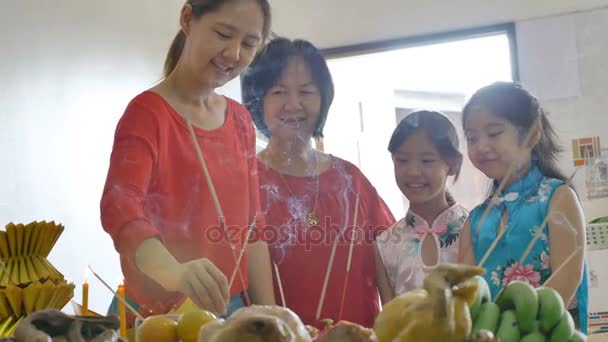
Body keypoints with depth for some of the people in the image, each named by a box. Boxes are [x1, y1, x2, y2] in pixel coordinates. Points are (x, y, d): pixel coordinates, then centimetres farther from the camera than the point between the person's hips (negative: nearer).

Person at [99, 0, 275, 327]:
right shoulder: (147, 112, -12)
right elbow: (119, 205, -29)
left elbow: (251, 223, 9)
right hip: (159, 314, -6)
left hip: (230, 309, 6)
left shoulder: (241, 120, 7)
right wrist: (173, 271, -47)